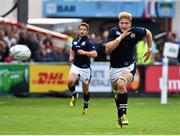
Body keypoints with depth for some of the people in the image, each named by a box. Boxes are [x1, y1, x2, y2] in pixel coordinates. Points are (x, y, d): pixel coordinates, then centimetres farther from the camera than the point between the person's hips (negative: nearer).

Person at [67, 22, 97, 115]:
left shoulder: (88, 42, -12)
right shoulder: (75, 41, 6)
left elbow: (94, 54, -25)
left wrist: (84, 52, -37)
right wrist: (71, 56, 9)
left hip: (85, 68, -3)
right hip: (75, 66, 3)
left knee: (85, 90, 8)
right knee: (70, 81, -25)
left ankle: (85, 106, 30)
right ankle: (74, 95, 5)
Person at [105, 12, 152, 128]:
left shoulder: (135, 32, -9)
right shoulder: (114, 32, -11)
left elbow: (148, 33, 13)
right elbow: (108, 48, -24)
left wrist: (149, 49, 16)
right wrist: (121, 37, -28)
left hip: (129, 66, -2)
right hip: (115, 67, 2)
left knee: (121, 84, -31)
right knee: (117, 93, 14)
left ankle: (124, 114, -23)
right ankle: (120, 117, 38)